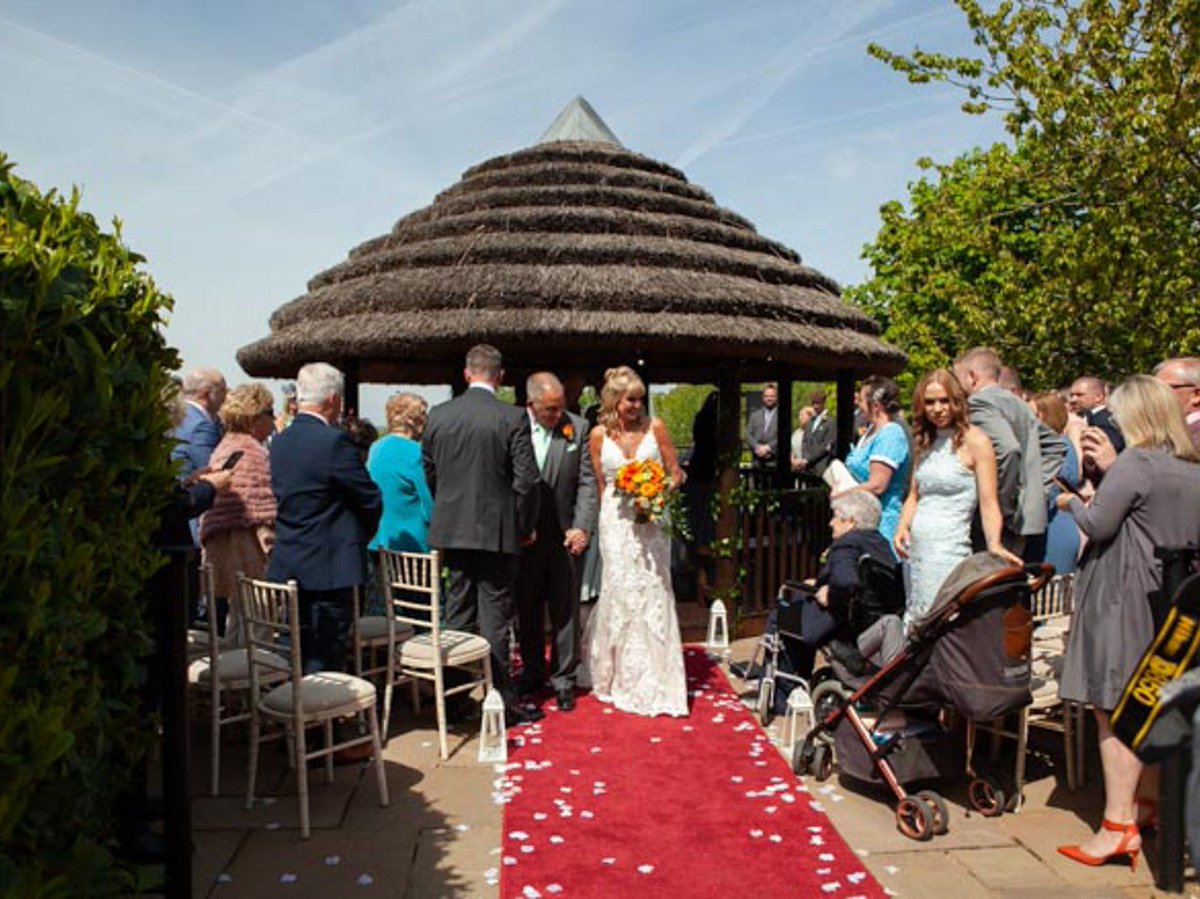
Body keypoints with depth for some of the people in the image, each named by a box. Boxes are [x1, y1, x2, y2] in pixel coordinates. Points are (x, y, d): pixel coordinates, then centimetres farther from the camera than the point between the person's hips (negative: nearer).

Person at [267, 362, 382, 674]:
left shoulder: (280, 441, 8)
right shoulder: (334, 441, -17)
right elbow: (371, 500, -13)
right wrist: (362, 535, 8)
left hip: (287, 567, 8)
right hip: (328, 567, -8)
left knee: (301, 657, 18)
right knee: (325, 661, 0)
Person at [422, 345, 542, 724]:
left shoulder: (438, 415, 2)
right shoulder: (513, 418, -11)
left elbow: (429, 472, 10)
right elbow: (527, 479, -12)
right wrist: (525, 526, 1)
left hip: (451, 529, 4)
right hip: (496, 532, -4)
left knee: (458, 613, 14)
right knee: (494, 615, 3)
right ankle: (501, 699, 10)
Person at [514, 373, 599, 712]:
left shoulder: (577, 427, -1)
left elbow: (587, 481, -2)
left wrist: (582, 528, -10)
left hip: (565, 536, 0)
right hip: (523, 535, 0)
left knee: (565, 611, 6)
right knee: (528, 611, 13)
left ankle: (563, 679, 19)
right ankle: (532, 672, 31)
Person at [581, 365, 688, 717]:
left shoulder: (654, 427, 0)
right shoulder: (599, 435, 1)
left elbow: (676, 474, 4)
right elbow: (600, 485, 10)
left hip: (651, 520, 0)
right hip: (616, 521, 0)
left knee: (653, 593, 0)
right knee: (620, 593, 3)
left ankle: (654, 682, 14)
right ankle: (622, 677, 19)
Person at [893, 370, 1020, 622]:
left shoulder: (974, 441, -6)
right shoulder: (925, 442, 14)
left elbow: (988, 502, -11)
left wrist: (994, 545, -26)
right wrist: (902, 528, -2)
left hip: (949, 547, -7)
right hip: (916, 546, 7)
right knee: (913, 623, 10)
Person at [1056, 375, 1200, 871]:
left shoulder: (1135, 462, -14)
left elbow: (1098, 523, -17)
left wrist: (1072, 502, 3)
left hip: (1124, 599, -8)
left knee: (1114, 706, -5)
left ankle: (1119, 825, -5)